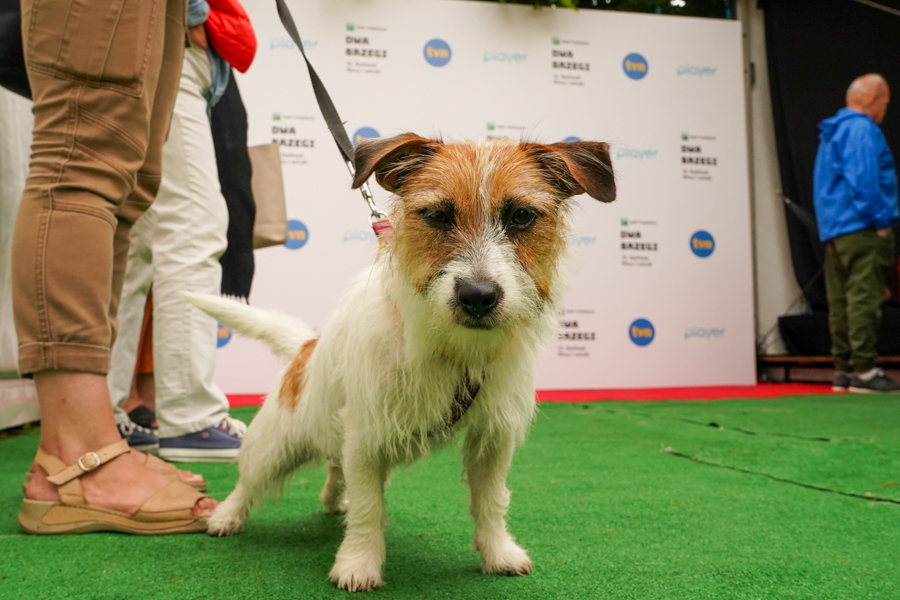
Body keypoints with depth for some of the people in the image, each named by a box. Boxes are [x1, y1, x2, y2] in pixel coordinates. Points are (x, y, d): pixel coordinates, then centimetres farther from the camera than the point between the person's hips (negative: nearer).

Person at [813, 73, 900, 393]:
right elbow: (862, 179, -19)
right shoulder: (861, 129, -8)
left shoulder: (832, 132, 22)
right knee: (864, 298, -9)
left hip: (834, 230, 10)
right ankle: (863, 370, -10)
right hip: (861, 229, -10)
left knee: (841, 301, 8)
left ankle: (844, 369, 12)